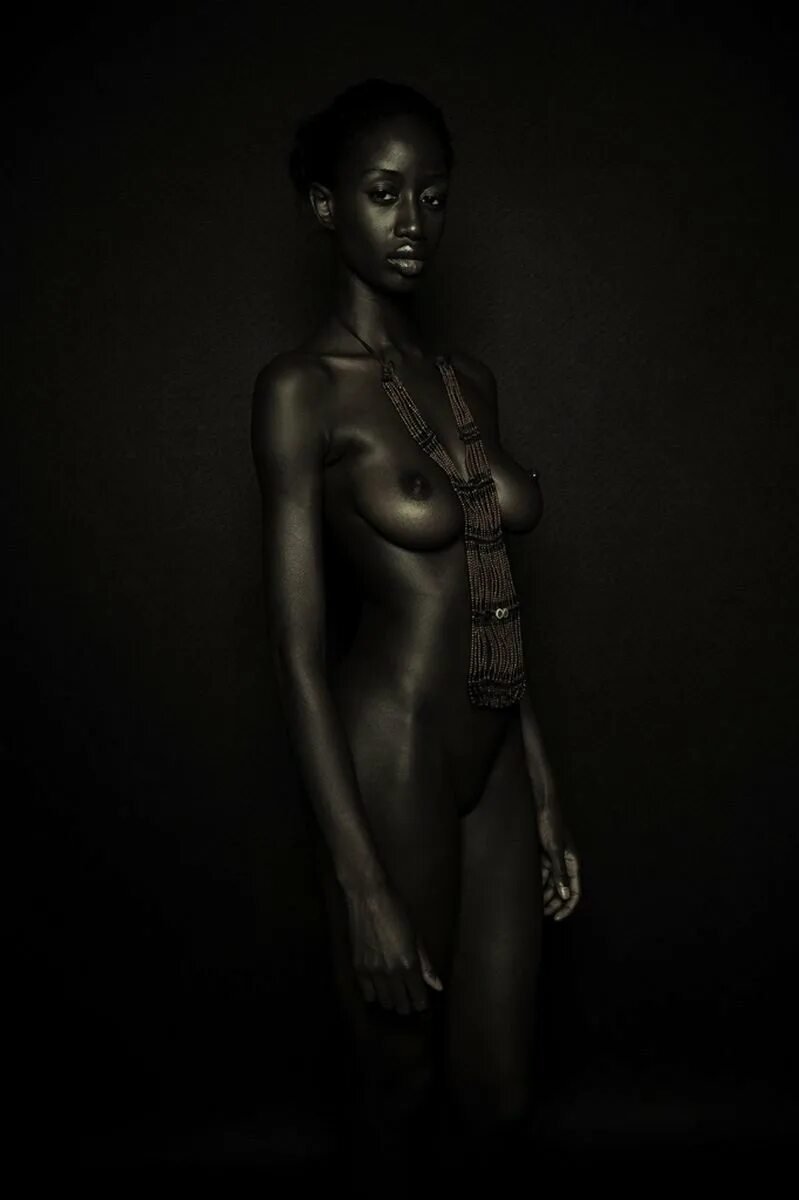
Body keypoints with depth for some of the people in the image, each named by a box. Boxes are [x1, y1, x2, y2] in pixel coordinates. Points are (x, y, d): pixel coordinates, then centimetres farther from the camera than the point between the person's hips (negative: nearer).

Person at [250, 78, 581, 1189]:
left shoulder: (470, 381, 10)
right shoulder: (301, 388, -10)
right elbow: (299, 649, -15)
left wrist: (545, 792, 12)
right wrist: (360, 884, -17)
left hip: (495, 758, 6)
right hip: (389, 763, -6)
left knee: (500, 1099, 16)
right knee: (406, 1089, 13)